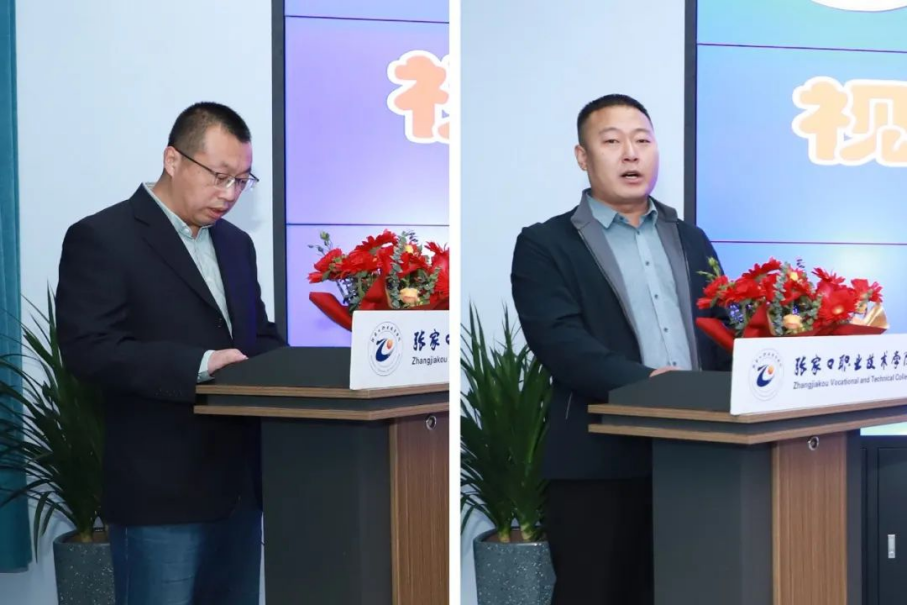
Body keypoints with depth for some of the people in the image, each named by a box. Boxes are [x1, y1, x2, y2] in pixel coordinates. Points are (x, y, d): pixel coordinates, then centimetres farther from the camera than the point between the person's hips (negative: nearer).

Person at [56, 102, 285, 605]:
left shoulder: (235, 244, 17)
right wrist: (199, 364, -24)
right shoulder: (102, 238, -7)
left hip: (238, 487, 7)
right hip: (160, 493, -7)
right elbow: (87, 349, -17)